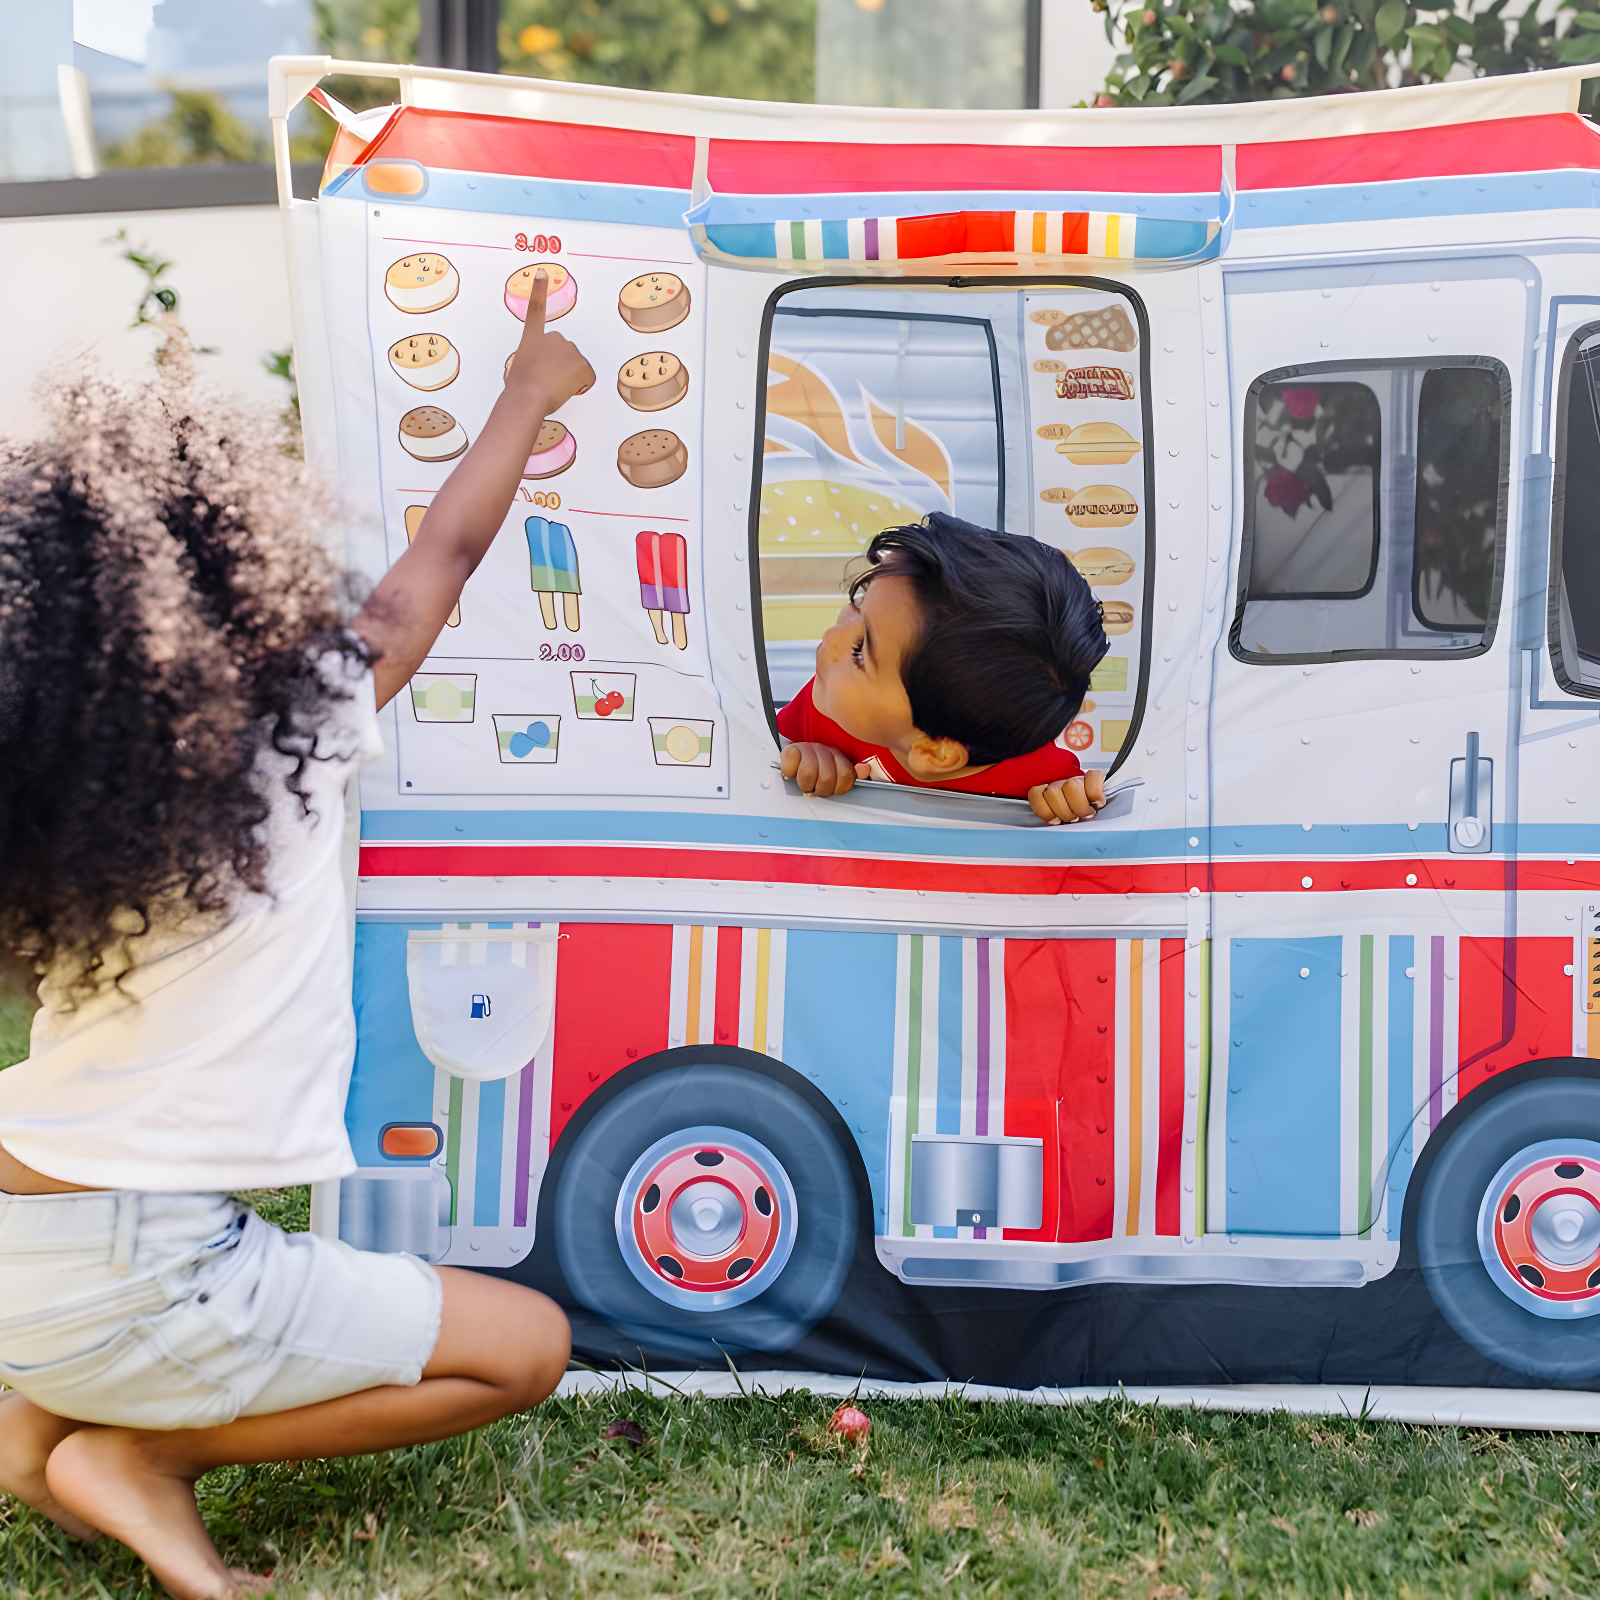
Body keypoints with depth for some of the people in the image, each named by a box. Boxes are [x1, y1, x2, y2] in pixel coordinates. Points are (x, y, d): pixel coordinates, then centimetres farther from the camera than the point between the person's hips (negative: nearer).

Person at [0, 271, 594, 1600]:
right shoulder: (298, 741, -14)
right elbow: (448, 551, 2)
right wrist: (532, 392, 18)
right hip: (121, 1288, -7)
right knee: (526, 1347, 6)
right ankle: (138, 1456, 1)